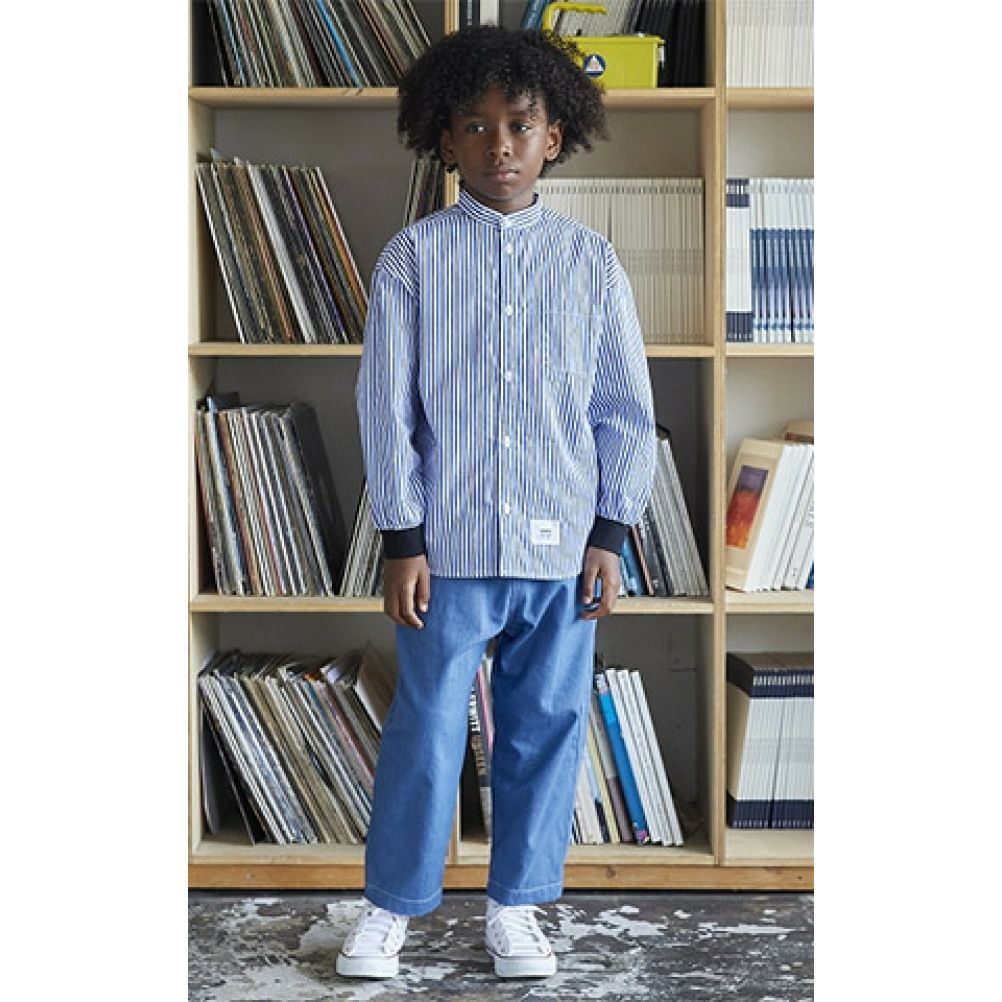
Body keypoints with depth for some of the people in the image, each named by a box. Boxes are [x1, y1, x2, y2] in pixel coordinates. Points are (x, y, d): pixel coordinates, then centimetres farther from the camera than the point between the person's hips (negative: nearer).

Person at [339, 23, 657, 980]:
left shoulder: (590, 259, 4)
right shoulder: (414, 255, 0)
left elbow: (626, 408, 7)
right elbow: (387, 403, -1)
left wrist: (610, 533, 2)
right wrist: (401, 540, -5)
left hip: (564, 546, 2)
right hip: (449, 544, -2)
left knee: (547, 726, 9)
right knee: (427, 729, 4)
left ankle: (515, 905, 25)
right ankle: (390, 906, 21)